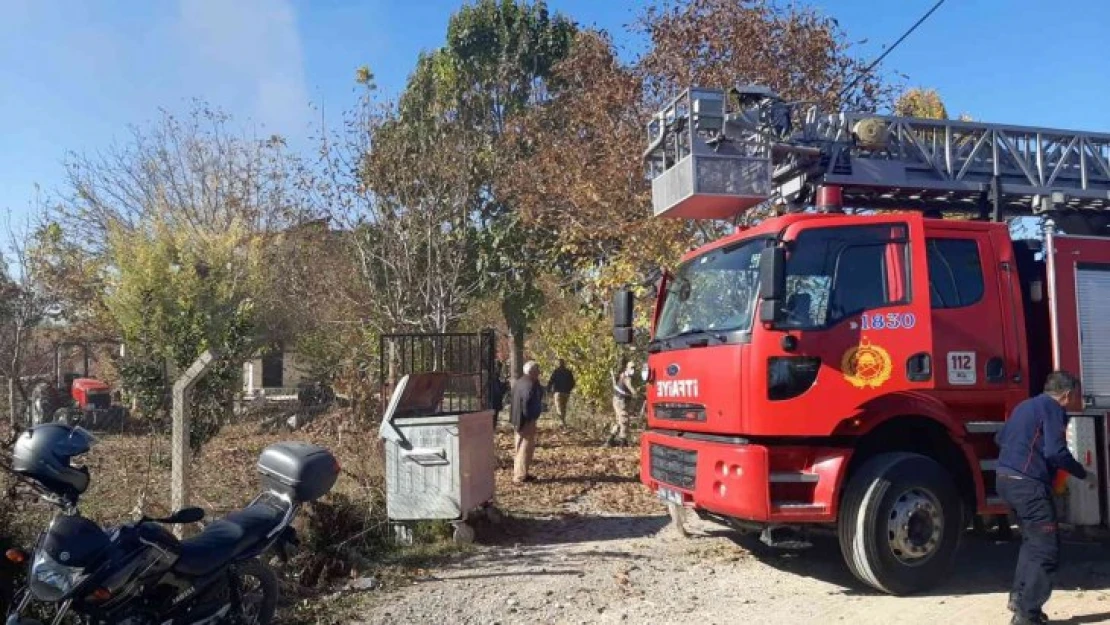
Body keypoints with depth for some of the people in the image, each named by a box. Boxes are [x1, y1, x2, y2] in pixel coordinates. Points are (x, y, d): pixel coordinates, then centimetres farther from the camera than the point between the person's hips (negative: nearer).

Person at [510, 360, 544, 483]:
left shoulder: (519, 382, 10)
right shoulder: (530, 385, -21)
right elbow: (527, 403, -26)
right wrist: (530, 419, -18)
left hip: (518, 419, 10)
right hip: (527, 421, -10)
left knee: (521, 446, 19)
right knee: (526, 447, -2)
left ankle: (518, 472, 28)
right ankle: (521, 475, 1)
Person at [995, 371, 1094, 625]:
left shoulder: (1026, 405, 20)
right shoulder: (1053, 409, -7)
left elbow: (1000, 438, 28)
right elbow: (1056, 452, -17)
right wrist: (1083, 474, -3)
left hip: (1006, 478, 9)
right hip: (1028, 483, -9)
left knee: (1033, 540, 23)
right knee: (1046, 549, -4)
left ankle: (1019, 596, 22)